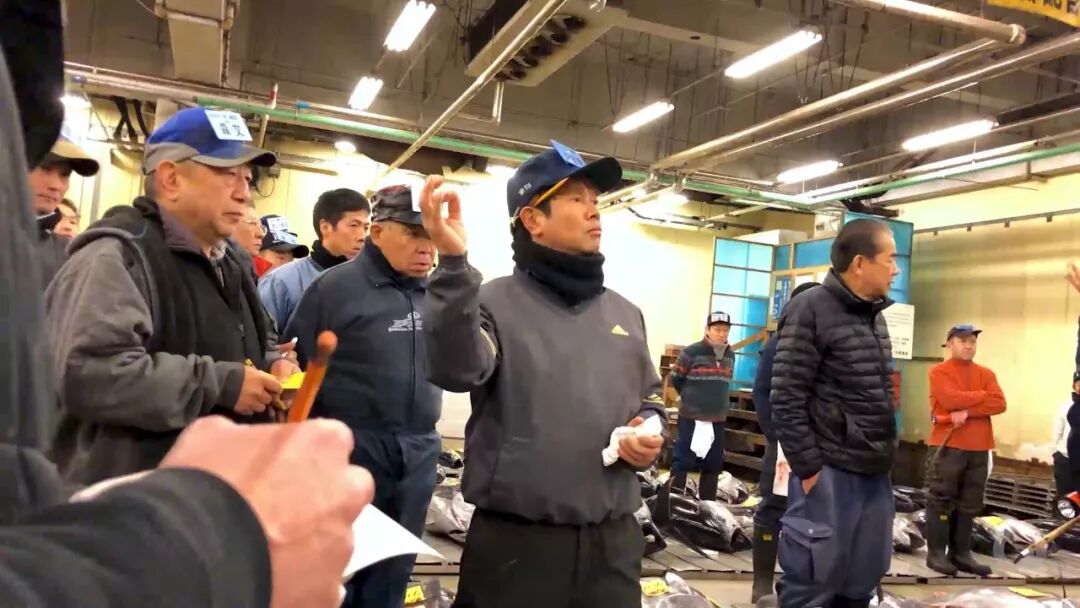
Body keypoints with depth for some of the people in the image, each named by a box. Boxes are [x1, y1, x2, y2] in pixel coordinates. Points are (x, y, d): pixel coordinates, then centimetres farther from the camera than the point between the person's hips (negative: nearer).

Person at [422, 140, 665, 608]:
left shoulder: (624, 314, 12)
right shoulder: (496, 302, -6)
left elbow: (650, 400, 21)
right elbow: (455, 371, -25)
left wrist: (651, 433, 0)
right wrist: (454, 264, -34)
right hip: (515, 541, -4)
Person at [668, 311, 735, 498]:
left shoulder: (730, 356, 7)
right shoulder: (691, 352, -12)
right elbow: (675, 379, -3)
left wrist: (717, 400, 10)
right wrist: (690, 398, 6)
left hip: (718, 418, 6)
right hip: (691, 417, -6)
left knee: (714, 464, 11)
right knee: (683, 460, -2)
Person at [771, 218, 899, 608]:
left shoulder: (876, 316, 15)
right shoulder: (811, 310, -10)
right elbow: (787, 399, -14)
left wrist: (886, 455, 13)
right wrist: (807, 468, -15)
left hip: (874, 474, 8)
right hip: (829, 473, -8)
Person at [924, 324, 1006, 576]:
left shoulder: (986, 374, 13)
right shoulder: (939, 372, -1)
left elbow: (999, 404, -2)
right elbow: (951, 399, -18)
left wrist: (967, 412, -14)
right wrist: (982, 395, -5)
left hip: (979, 448, 5)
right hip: (947, 446, -5)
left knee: (969, 504, 8)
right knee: (941, 501, -2)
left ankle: (961, 553, 16)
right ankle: (936, 553, 3)